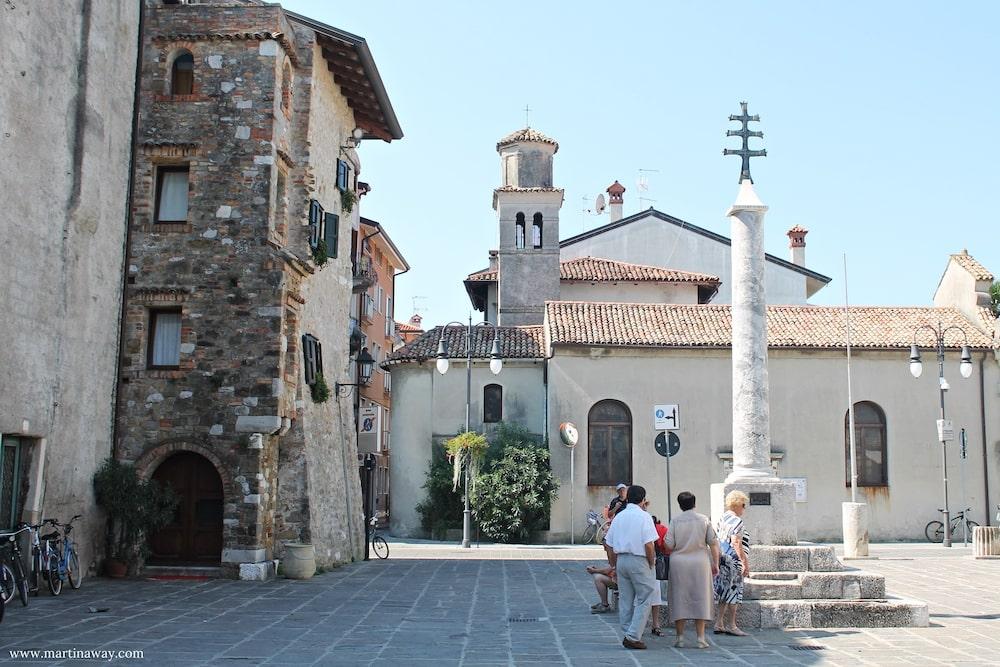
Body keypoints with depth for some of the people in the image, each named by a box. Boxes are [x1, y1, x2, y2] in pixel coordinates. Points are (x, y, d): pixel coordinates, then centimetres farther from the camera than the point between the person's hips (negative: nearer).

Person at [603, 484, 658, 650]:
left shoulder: (618, 517, 10)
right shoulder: (644, 517, -9)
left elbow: (608, 545, 11)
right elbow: (648, 545, -17)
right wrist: (652, 564, -4)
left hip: (621, 559, 6)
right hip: (639, 561, -6)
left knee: (625, 599, 12)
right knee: (644, 599, 1)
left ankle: (629, 635, 17)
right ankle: (633, 637, -6)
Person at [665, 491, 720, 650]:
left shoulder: (675, 520, -3)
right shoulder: (704, 519, 0)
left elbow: (669, 545, -6)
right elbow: (713, 543, 0)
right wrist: (715, 564, 7)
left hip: (679, 563, 0)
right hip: (700, 562, 1)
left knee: (679, 599, 7)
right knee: (700, 598, 7)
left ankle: (680, 638, 10)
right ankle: (701, 638, 5)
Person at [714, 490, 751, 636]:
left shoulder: (722, 519, 13)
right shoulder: (737, 521, -14)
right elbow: (736, 543, -21)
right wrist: (745, 562, -19)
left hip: (722, 559, 9)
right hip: (733, 560, -9)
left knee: (725, 593, 14)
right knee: (733, 591, -1)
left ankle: (719, 624, 16)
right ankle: (731, 626, 4)